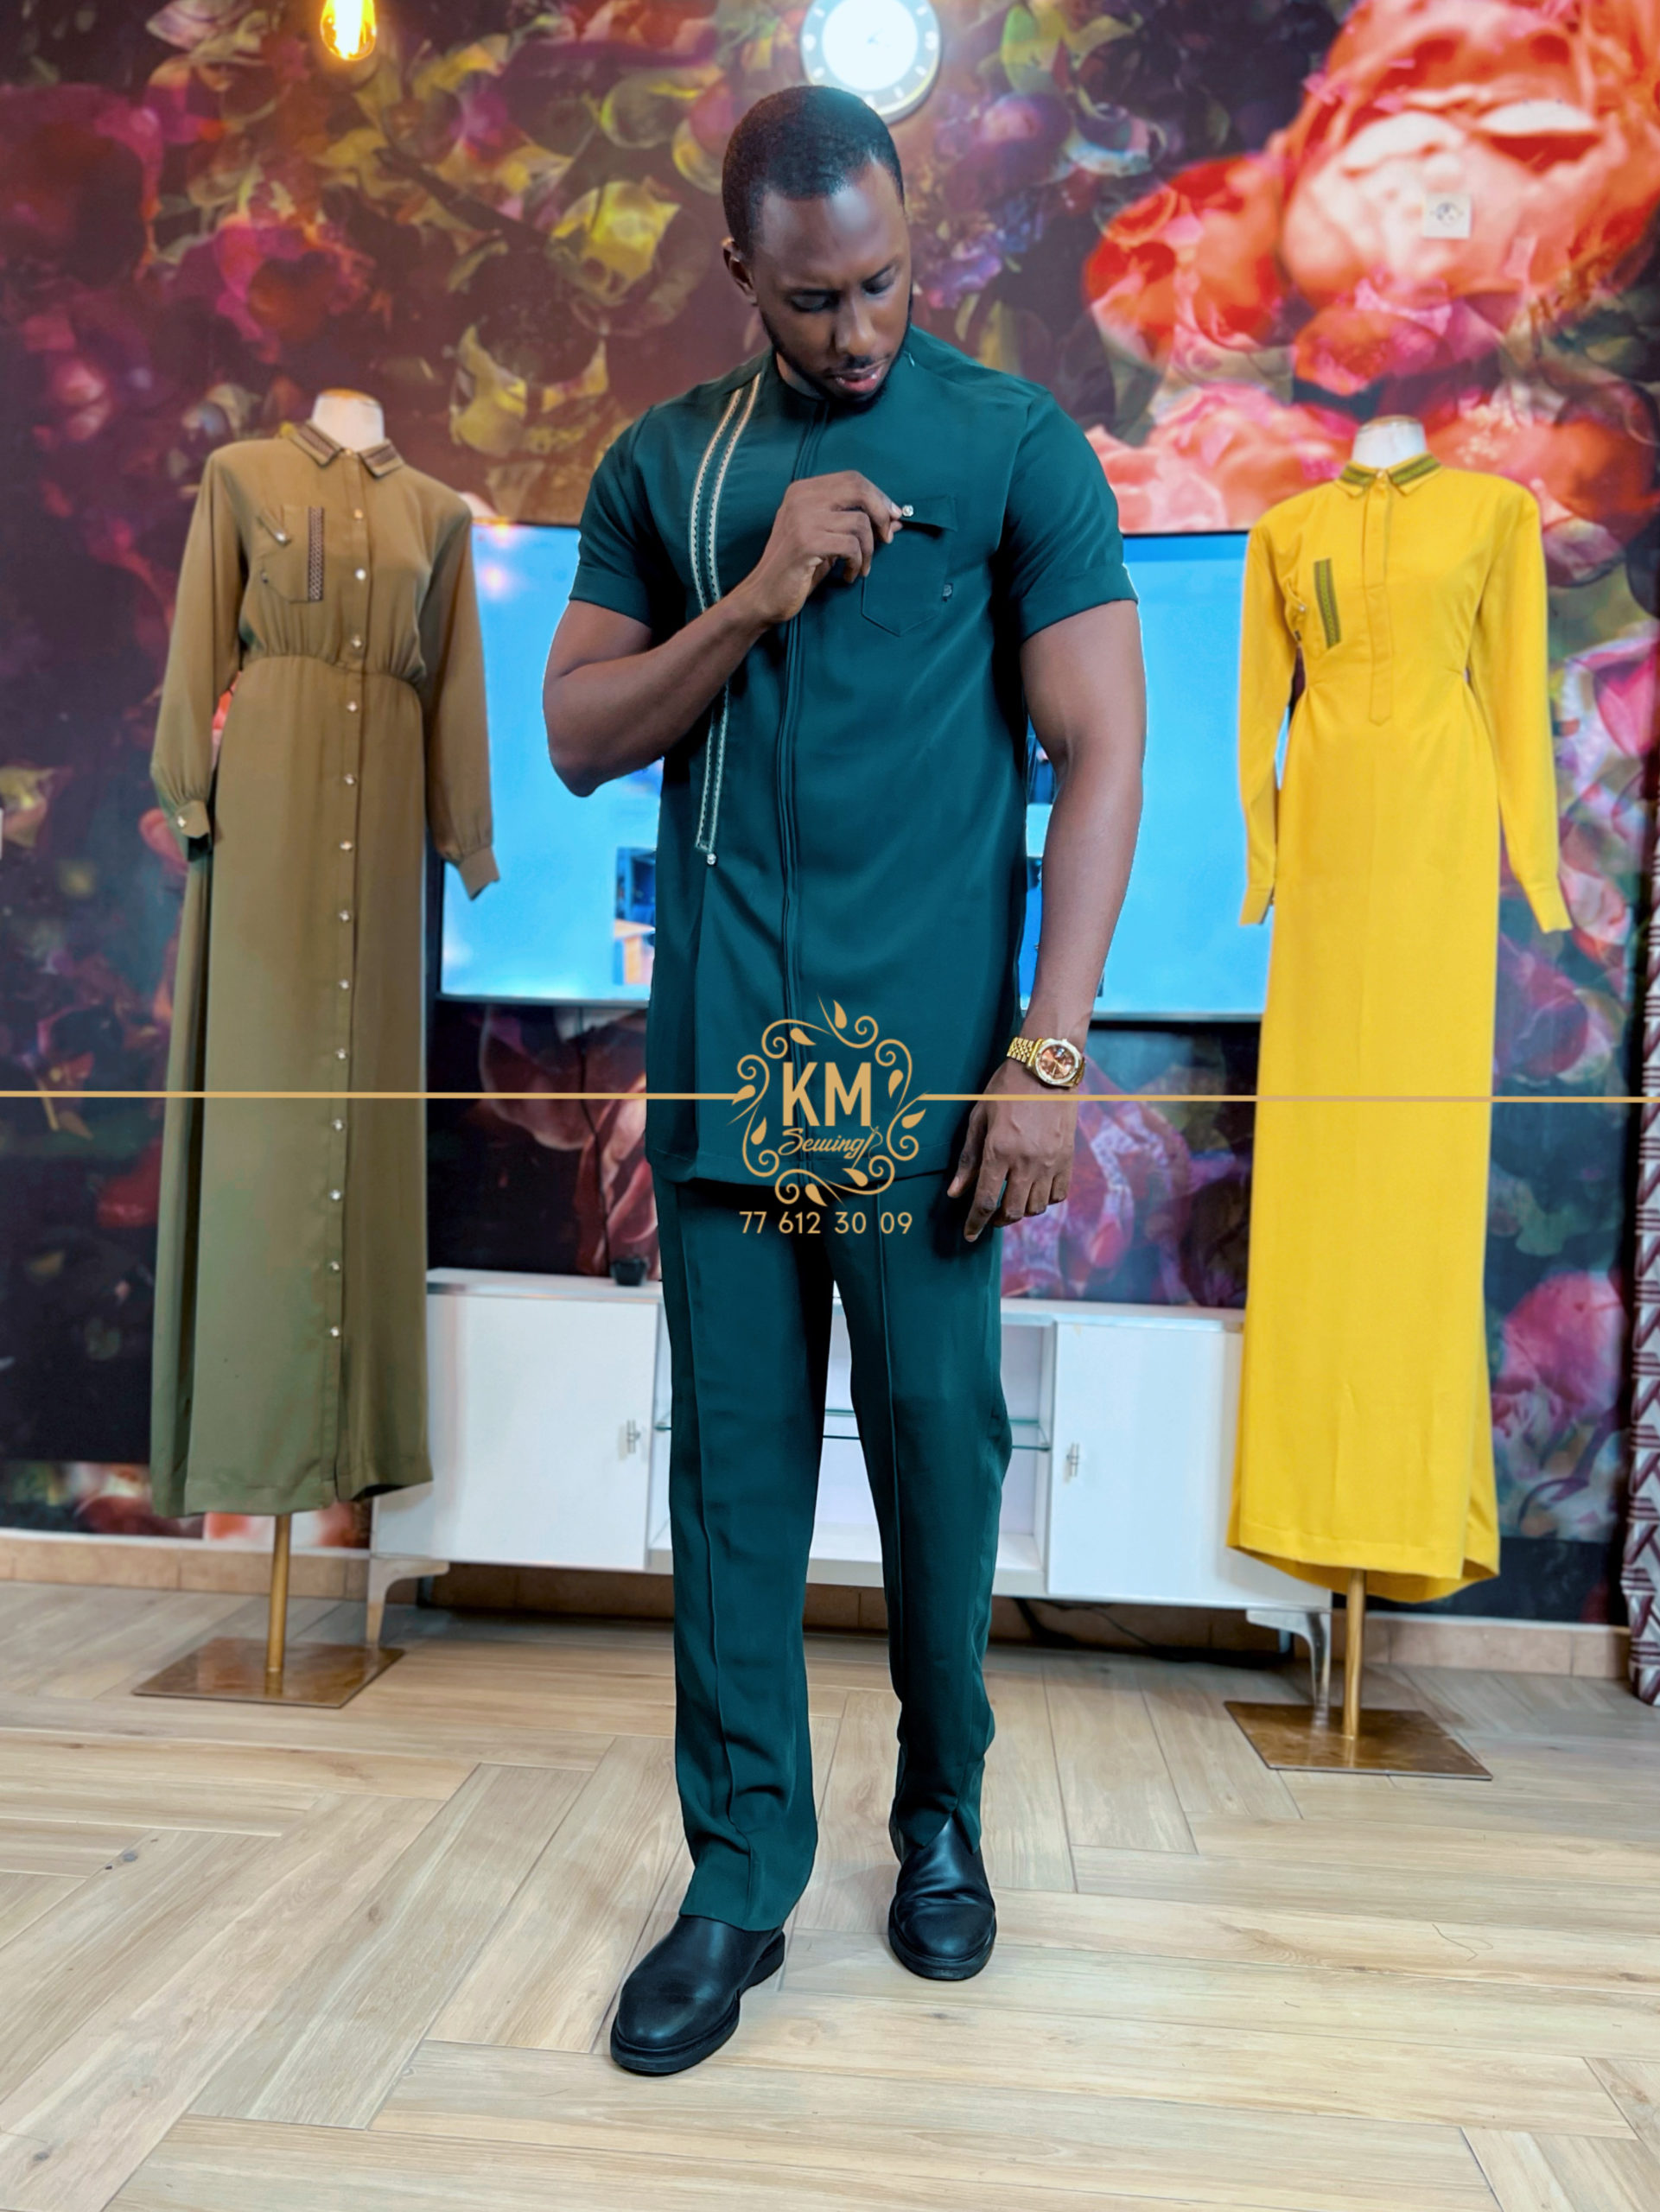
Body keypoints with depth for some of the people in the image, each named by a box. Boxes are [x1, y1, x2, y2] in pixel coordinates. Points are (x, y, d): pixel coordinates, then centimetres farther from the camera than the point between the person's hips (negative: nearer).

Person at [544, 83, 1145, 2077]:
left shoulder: (1017, 442, 4)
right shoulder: (663, 464, 14)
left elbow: (1101, 750, -2)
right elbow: (579, 735, 10)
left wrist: (1050, 1051, -11)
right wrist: (756, 597, -6)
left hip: (925, 1058, -2)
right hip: (723, 1051, 3)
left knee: (935, 1445, 6)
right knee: (734, 1462, 5)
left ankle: (942, 1816, 30)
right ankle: (741, 1868, 21)